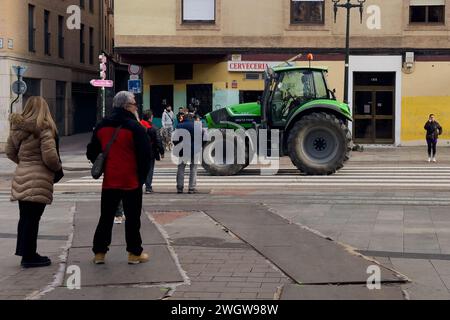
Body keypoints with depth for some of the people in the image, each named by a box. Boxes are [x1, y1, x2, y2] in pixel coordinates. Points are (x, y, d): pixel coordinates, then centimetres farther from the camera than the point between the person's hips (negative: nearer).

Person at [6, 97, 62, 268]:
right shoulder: (44, 129, -14)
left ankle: (25, 253, 24)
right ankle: (29, 257, 5)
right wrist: (58, 167, 0)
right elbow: (50, 156, -18)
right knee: (32, 219, -1)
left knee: (25, 218, 15)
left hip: (21, 178, 7)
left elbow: (10, 152, 15)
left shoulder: (17, 127, 8)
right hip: (38, 180, -7)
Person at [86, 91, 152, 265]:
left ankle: (99, 252, 13)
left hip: (109, 181, 5)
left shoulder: (101, 126, 6)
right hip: (131, 181, -5)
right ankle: (134, 253, 9)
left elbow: (91, 152, 11)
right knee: (132, 217, 5)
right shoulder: (135, 127, -13)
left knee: (106, 217, 13)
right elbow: (145, 154, -13)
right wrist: (142, 176, 1)